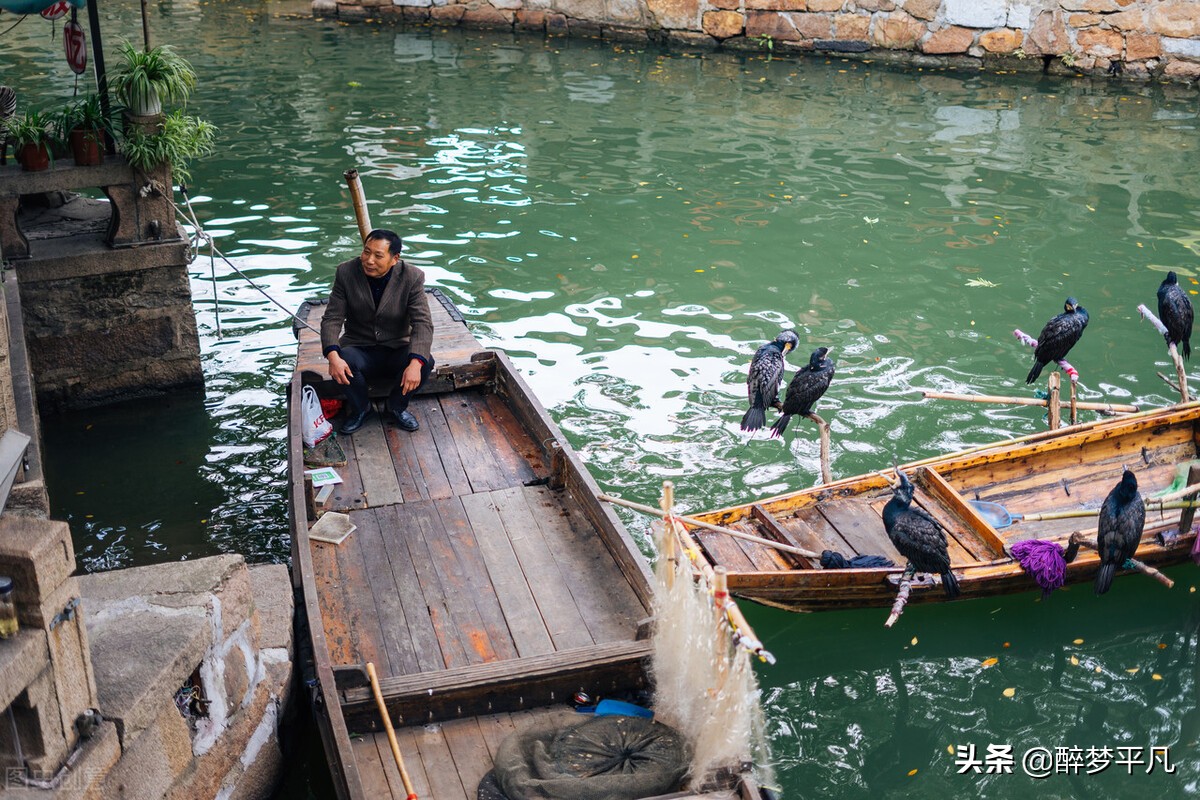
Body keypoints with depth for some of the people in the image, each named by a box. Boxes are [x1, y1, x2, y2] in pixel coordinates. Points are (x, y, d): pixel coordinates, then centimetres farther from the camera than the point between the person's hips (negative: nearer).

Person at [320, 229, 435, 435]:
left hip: (396, 349, 0)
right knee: (345, 360, -34)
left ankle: (396, 406, 1)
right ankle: (359, 407, -1)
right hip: (359, 349, 0)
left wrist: (416, 362, -39)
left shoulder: (412, 277, -14)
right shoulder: (346, 272, -10)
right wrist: (333, 356, -32)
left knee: (425, 362, -30)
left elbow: (423, 323, -20)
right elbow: (332, 319, -11)